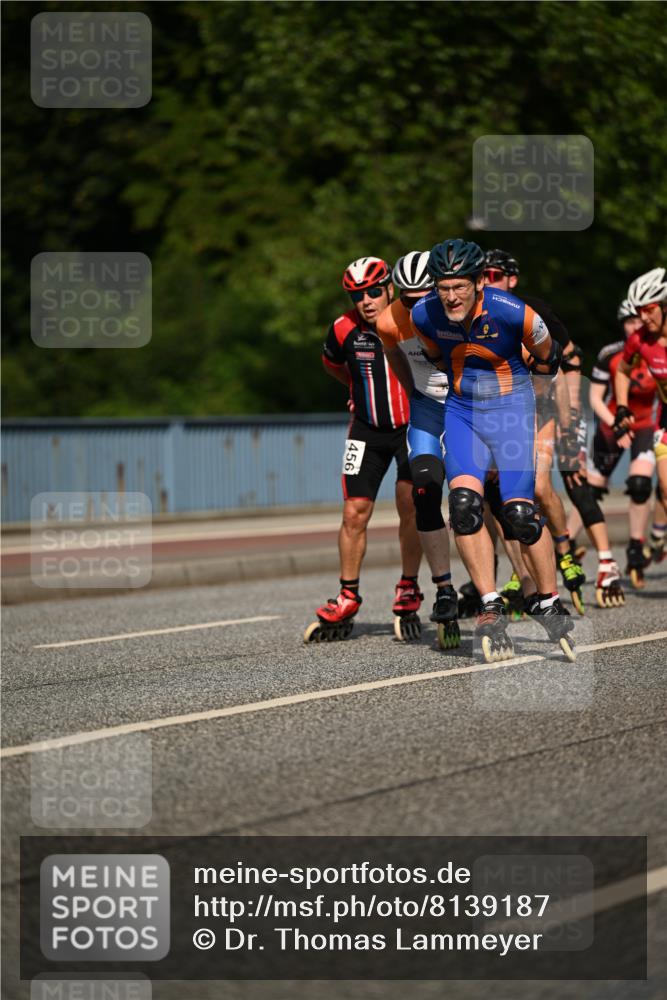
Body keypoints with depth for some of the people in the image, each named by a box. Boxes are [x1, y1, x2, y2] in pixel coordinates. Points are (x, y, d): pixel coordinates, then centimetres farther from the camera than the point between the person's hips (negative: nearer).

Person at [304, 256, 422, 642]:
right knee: (355, 513, -3)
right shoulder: (345, 330, -9)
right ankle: (347, 601, 6)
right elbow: (333, 362, 16)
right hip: (368, 429, 2)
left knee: (410, 505, -13)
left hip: (413, 426, -2)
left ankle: (409, 592, 3)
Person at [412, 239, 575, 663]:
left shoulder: (511, 312, -23)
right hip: (461, 410, 3)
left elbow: (547, 356, -1)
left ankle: (550, 603, 7)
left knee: (520, 512, -11)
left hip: (511, 409, -3)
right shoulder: (424, 315, -12)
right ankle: (491, 608, -10)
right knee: (464, 505, -16)